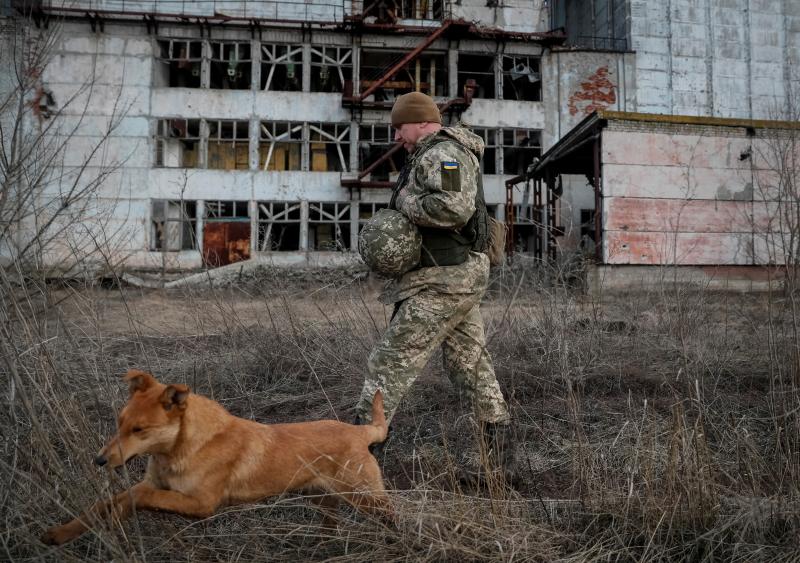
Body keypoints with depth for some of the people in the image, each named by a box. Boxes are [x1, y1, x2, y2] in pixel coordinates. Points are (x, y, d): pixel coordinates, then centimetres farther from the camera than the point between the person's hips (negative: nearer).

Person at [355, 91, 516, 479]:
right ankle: (501, 463, 19)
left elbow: (453, 208, -29)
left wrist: (404, 201, -14)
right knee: (474, 371, 12)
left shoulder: (441, 154, -12)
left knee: (390, 364, -6)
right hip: (459, 277, 11)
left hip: (443, 283, -11)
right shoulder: (436, 157, 22)